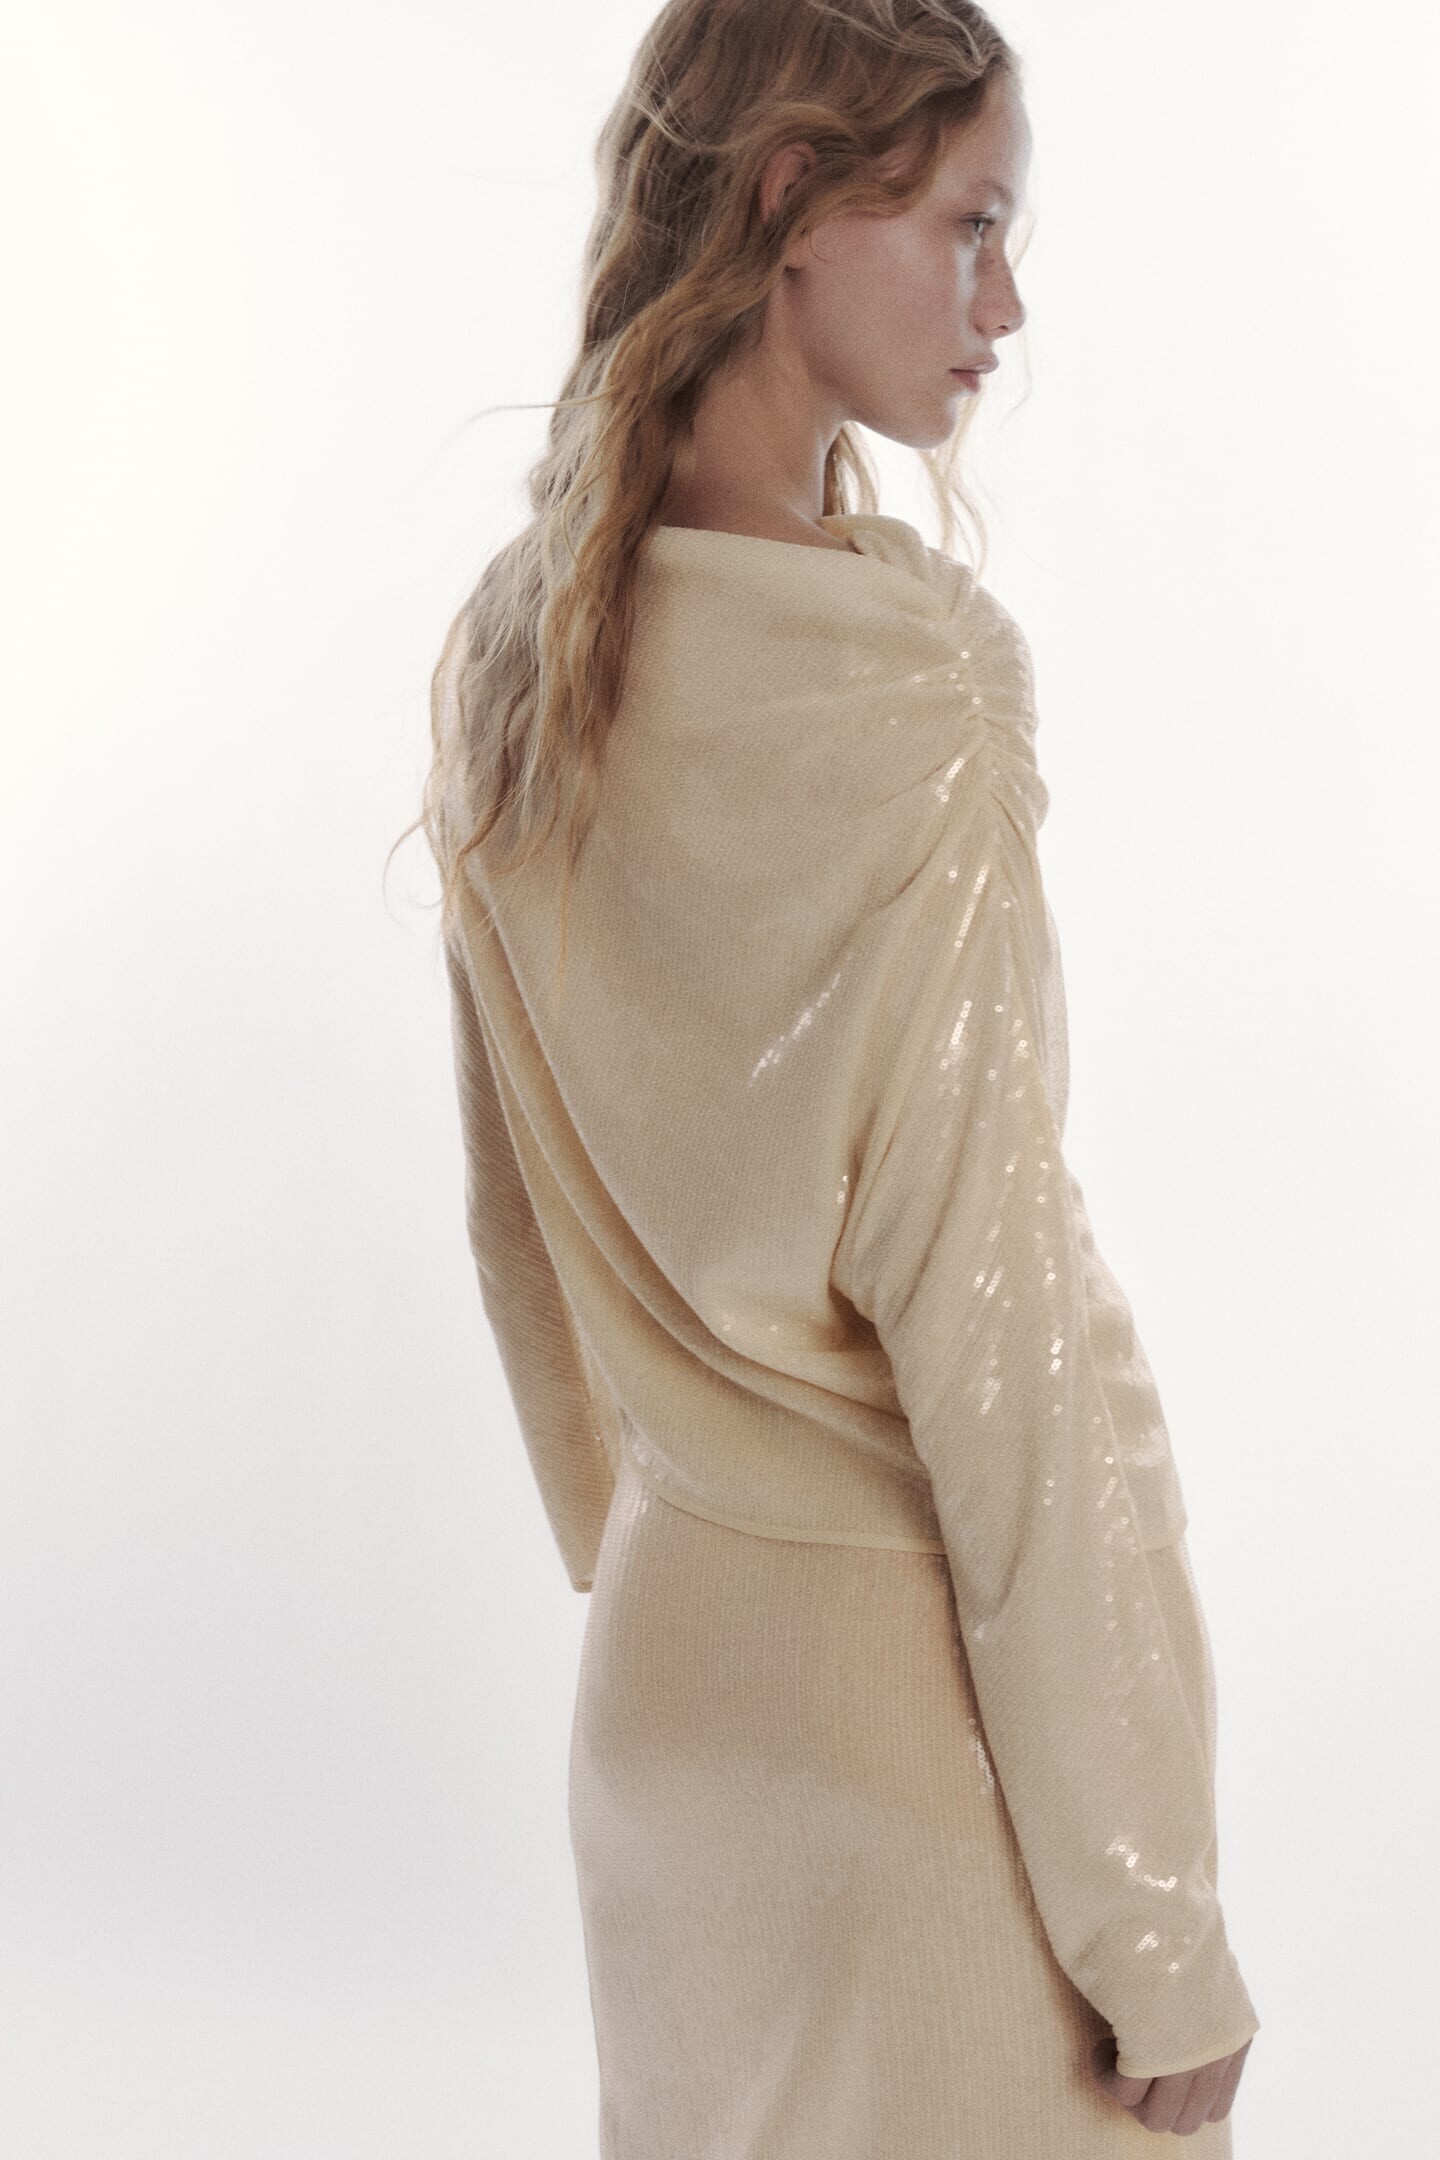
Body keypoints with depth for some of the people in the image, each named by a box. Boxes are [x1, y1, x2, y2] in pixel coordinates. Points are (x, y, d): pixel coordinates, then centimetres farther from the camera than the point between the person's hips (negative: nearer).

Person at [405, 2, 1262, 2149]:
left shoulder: (510, 656, 1)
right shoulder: (900, 688, -22)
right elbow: (1004, 1323, -22)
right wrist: (1160, 1932, -15)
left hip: (663, 1657, 7)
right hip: (910, 1680, -7)